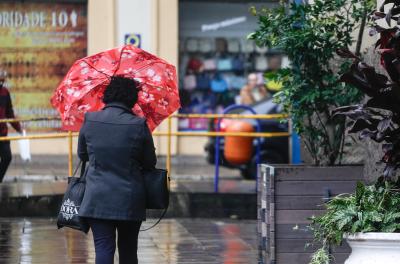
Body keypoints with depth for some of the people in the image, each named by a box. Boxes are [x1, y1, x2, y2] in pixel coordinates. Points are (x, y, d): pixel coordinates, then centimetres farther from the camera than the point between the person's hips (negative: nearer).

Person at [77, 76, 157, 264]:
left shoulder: (89, 121, -4)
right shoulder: (139, 125, -9)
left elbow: (82, 155, 12)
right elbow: (150, 163, 2)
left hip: (98, 198, 0)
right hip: (130, 200, 0)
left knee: (103, 249, -3)